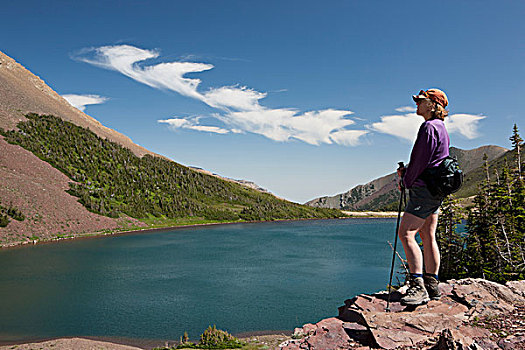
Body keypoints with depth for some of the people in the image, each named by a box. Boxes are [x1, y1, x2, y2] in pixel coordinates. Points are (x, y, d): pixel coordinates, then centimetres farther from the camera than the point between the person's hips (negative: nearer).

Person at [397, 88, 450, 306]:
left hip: (424, 189, -11)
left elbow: (421, 160, -17)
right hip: (435, 191, 11)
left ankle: (418, 287, -16)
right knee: (428, 236, 12)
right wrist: (407, 172, 10)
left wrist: (406, 181, -4)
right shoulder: (440, 128, 20)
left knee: (406, 233, -14)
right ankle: (432, 285, 18)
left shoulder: (429, 127, -12)